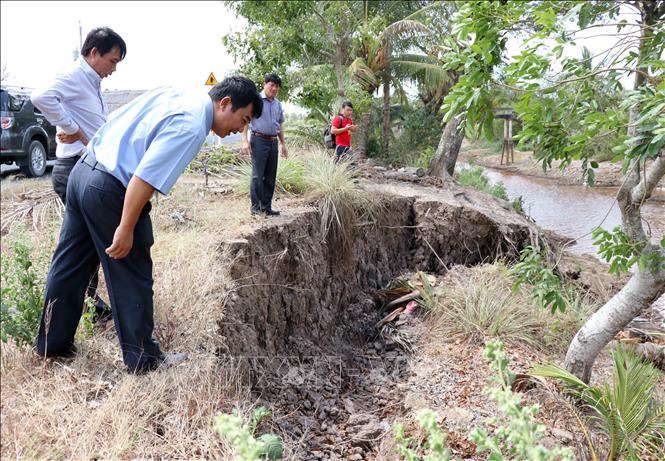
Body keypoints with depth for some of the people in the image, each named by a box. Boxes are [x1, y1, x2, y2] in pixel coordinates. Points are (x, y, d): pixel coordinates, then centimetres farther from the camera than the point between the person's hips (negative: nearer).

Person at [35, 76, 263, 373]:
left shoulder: (170, 94, 9)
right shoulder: (191, 127, -18)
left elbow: (116, 119, 17)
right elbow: (145, 177, -26)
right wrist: (126, 229, -21)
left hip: (83, 169, 9)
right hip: (111, 190, -9)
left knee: (69, 265, 18)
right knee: (131, 277, 5)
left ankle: (52, 344, 34)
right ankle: (142, 358, 19)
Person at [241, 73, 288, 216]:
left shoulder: (278, 104, 16)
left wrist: (283, 144, 22)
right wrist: (245, 140, -16)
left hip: (273, 142, 6)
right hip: (259, 140, -6)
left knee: (270, 177, 7)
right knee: (258, 175, -6)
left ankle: (267, 206, 15)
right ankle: (256, 206, 2)